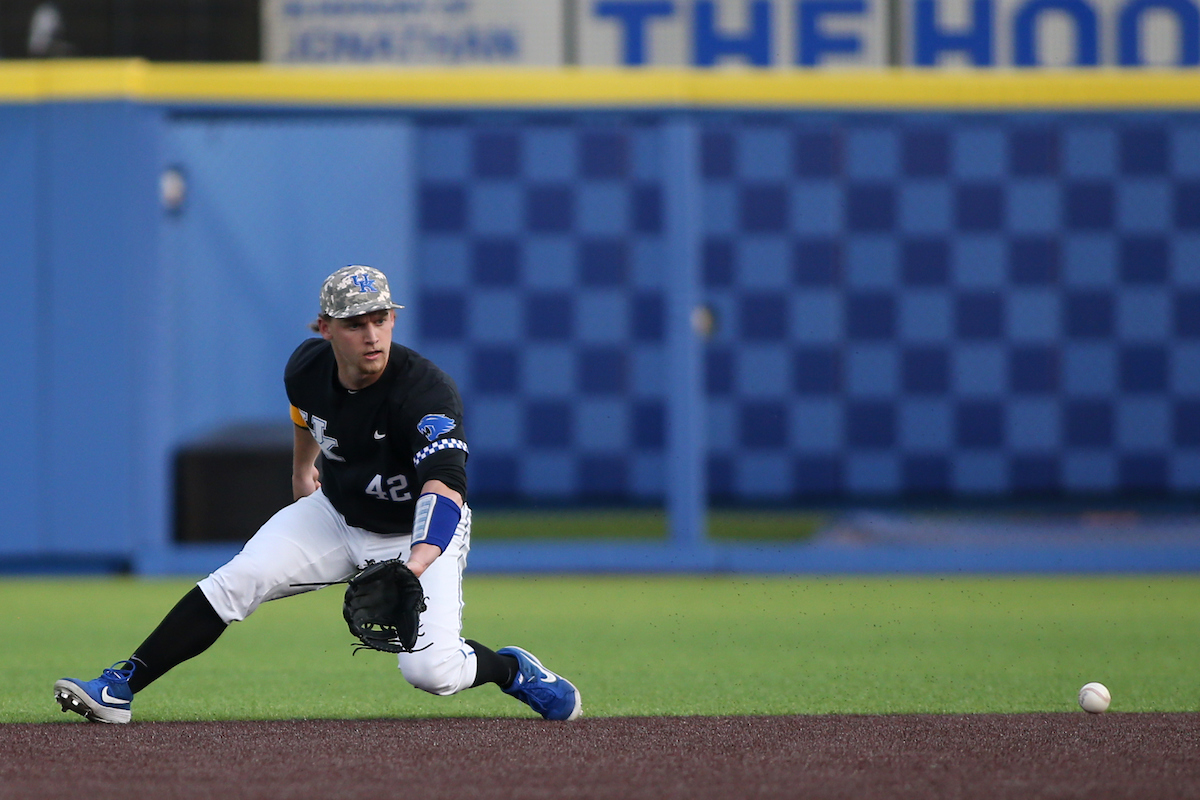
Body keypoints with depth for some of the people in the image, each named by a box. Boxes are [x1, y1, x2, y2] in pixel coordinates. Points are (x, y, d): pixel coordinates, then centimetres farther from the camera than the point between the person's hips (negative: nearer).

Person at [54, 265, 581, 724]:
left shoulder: (427, 392, -34)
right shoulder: (307, 367, -14)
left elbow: (444, 486, -49)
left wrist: (417, 563, -65)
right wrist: (302, 471, 28)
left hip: (423, 535, -5)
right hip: (337, 514, 5)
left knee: (431, 670, -22)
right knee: (236, 581, -14)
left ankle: (511, 669, 11)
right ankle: (120, 689, -10)